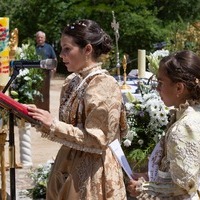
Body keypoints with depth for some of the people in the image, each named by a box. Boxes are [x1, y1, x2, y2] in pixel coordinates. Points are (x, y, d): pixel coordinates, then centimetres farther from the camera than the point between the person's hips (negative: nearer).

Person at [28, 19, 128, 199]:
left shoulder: (104, 85, -18)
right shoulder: (72, 82, 7)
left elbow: (96, 140, -21)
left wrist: (53, 125, -22)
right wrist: (44, 120, 1)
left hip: (91, 174, -8)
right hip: (69, 165, 8)